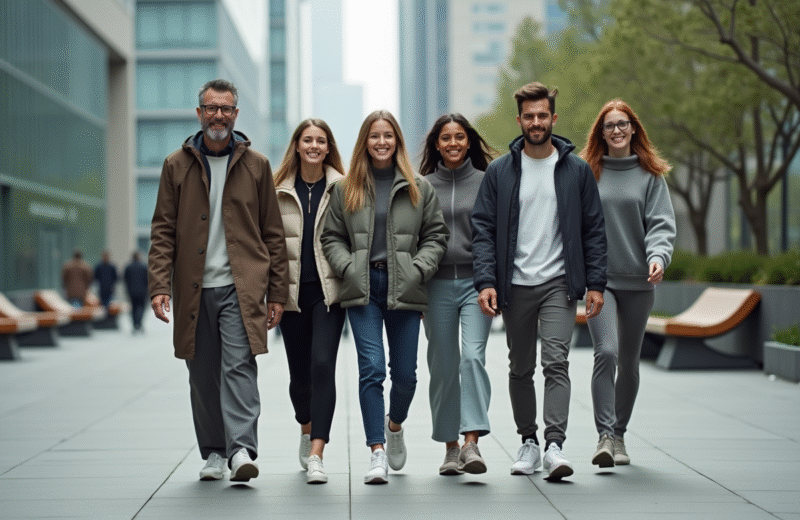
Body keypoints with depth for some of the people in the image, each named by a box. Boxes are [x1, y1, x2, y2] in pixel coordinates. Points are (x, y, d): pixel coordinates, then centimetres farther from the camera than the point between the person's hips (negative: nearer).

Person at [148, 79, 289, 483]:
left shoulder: (255, 165, 7)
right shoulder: (177, 165, 8)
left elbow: (273, 233, 8)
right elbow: (163, 231, 6)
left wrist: (277, 292, 3)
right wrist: (159, 285, -6)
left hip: (241, 287, -2)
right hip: (193, 289, 2)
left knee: (239, 366, -14)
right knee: (203, 375, 8)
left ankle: (242, 449, -19)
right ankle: (213, 453, 18)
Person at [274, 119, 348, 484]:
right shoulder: (278, 190, 7)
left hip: (328, 290, -2)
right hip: (292, 291, 2)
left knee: (322, 365, -15)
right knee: (299, 373, 10)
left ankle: (316, 456, -17)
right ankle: (307, 431, 40)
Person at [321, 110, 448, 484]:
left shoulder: (418, 188, 7)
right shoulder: (346, 189, 8)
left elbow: (436, 235, 8)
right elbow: (332, 238, 11)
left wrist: (418, 269, -5)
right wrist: (348, 268, -5)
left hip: (403, 289, 1)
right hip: (363, 289, -1)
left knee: (405, 372, 5)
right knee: (371, 369, -11)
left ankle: (395, 425, 36)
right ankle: (377, 451, -8)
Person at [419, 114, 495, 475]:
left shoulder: (486, 182, 6)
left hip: (476, 281, -2)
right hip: (438, 284, 2)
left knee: (473, 356, -17)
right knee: (443, 367, 5)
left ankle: (472, 442, -21)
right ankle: (451, 447, 15)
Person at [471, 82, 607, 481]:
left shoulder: (576, 170, 4)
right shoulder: (499, 171, 4)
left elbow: (593, 230, 6)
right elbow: (483, 229, 1)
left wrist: (595, 283, -1)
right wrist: (485, 281, -11)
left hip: (559, 283, -2)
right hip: (514, 285, 2)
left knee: (556, 362, -15)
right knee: (521, 369, 11)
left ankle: (555, 445, -18)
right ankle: (528, 441, 24)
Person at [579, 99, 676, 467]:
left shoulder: (650, 175, 5)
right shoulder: (587, 173, 5)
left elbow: (661, 223, 0)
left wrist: (658, 256, -19)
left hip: (639, 281, 1)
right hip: (598, 278, -1)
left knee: (629, 362, 9)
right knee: (606, 352, -17)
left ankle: (619, 435, 23)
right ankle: (605, 435, -15)